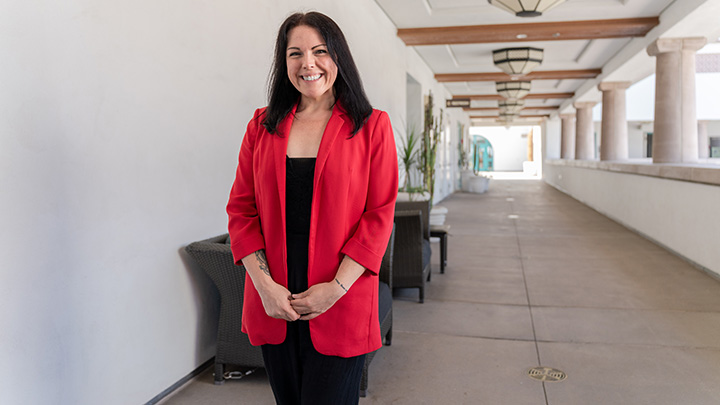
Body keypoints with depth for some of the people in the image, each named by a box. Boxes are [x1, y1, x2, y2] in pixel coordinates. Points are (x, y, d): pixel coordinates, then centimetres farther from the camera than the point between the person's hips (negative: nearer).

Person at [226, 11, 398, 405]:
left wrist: (337, 288, -13)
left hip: (340, 309, -3)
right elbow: (241, 209, 4)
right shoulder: (262, 126, 6)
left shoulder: (371, 126, -1)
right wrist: (265, 284, -7)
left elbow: (379, 215, -5)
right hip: (274, 305, 3)